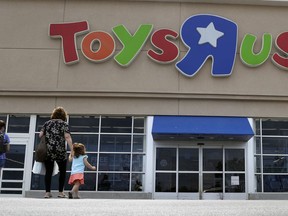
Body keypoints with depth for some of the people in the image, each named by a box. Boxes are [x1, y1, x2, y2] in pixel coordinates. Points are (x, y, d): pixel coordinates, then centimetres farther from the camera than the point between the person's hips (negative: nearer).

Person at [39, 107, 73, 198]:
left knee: (48, 172, 7)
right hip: (60, 151, -3)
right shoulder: (64, 124, 2)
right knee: (62, 171, 10)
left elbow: (40, 135, 8)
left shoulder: (47, 123, 12)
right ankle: (61, 192, 11)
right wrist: (72, 150, -11)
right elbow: (67, 137, -9)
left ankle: (47, 192, 6)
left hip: (48, 152, 3)